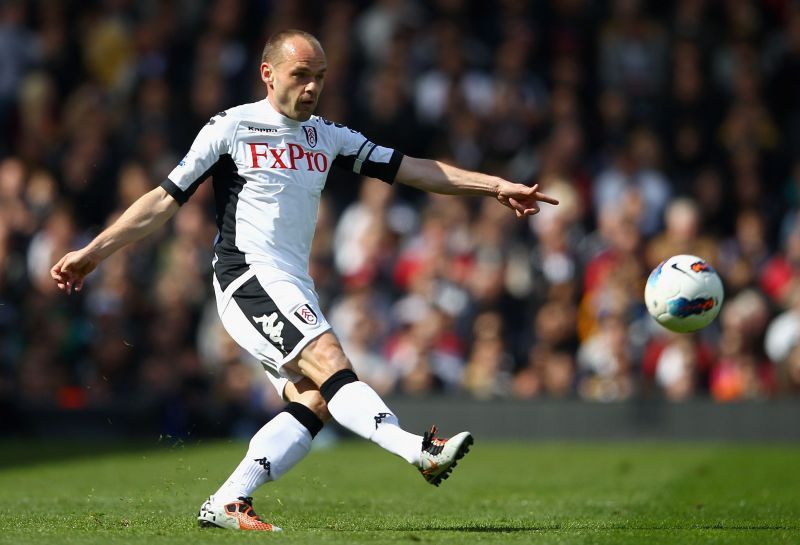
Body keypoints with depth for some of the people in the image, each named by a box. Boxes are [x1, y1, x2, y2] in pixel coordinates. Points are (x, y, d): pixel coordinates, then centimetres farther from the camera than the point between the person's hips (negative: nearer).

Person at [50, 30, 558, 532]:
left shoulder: (327, 136, 16)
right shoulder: (231, 128, 0)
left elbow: (410, 168, 15)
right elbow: (165, 200, 1)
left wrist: (496, 185, 9)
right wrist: (91, 252, -3)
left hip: (295, 292, 7)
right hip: (249, 278, -7)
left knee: (313, 402, -9)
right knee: (331, 364, -24)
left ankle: (227, 503, -8)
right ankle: (420, 450, -42)